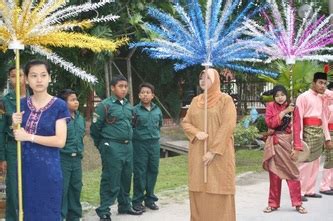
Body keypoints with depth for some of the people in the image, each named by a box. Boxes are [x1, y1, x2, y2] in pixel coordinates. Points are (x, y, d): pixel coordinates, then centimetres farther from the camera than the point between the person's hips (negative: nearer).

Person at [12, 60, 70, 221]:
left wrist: (29, 136, -15)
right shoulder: (22, 104, 8)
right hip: (25, 167, 4)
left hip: (48, 168, -4)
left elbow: (60, 141, -13)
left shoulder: (59, 106, -6)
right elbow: (18, 137, 14)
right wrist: (15, 126, -7)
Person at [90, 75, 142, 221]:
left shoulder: (128, 106, 12)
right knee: (110, 180, -4)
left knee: (126, 178, 14)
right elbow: (95, 128, -6)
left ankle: (125, 206, 28)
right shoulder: (105, 105, -9)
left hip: (128, 146, 7)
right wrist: (102, 146, 4)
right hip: (112, 147, -7)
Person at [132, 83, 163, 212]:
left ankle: (150, 199, 21)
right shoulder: (135, 110, -7)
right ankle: (137, 201, 9)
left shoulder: (157, 110, 7)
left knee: (153, 171, 9)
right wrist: (138, 135, -5)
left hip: (154, 144, 4)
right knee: (140, 173, -1)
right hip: (140, 144, -4)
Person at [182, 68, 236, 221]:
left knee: (218, 190, -5)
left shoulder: (225, 100, -3)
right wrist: (196, 133, -10)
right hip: (197, 154, 5)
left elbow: (227, 126, -11)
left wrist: (213, 151, -17)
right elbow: (185, 122, 13)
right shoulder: (196, 101, 13)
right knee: (198, 190, 4)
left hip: (219, 154, -5)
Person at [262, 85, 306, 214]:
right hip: (273, 144, 1)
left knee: (292, 173, -3)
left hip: (287, 142, -1)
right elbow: (270, 123, -12)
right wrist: (284, 112, -15)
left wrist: (296, 147, -12)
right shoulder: (270, 106, 3)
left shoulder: (293, 109, 0)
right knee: (274, 174, 6)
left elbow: (296, 129, -4)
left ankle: (297, 204, 3)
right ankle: (273, 204, 13)